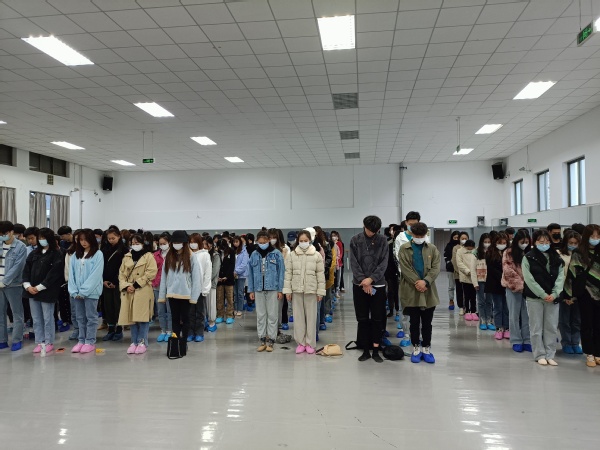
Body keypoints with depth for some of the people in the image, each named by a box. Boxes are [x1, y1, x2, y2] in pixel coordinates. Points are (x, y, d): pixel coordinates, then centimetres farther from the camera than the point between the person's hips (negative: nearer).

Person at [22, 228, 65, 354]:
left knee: (47, 318, 2)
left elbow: (54, 273, -13)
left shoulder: (57, 254, -6)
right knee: (36, 318, 11)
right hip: (32, 291, 6)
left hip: (47, 291, -6)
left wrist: (39, 287, -14)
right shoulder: (34, 253, 13)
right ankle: (39, 342, 20)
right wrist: (27, 285, -6)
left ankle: (49, 343, 13)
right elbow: (26, 269, 8)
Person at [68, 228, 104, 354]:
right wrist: (74, 291, -5)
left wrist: (84, 291, -15)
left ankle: (90, 342, 10)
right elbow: (71, 273, 5)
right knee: (80, 317, 12)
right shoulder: (76, 255, 10)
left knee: (91, 317, 3)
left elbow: (96, 275, -13)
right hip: (77, 292, 5)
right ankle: (81, 341, 21)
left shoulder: (98, 254, -7)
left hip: (91, 291, -5)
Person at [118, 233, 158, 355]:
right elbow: (121, 273, 11)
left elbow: (151, 272, -10)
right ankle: (134, 342, 17)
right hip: (129, 291, 4)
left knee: (142, 317, -4)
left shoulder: (148, 256, 0)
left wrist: (136, 284, -13)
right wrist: (125, 286, -7)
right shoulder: (127, 257, 14)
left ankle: (142, 342, 6)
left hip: (143, 292, -4)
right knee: (131, 317, 7)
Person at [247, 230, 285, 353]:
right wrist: (251, 290, 5)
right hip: (259, 289, 3)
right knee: (260, 315, 8)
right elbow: (250, 273, 8)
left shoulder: (276, 254, -2)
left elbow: (281, 272, -2)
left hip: (272, 289, -2)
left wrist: (280, 290, -6)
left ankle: (270, 340, 12)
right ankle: (262, 339, 18)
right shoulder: (254, 254, 5)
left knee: (272, 315, 3)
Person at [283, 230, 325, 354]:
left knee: (311, 316, 5)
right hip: (297, 290, 1)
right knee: (298, 316, 7)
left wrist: (320, 291, -4)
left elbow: (320, 275, -1)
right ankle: (301, 342, 18)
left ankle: (310, 343, 16)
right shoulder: (292, 255, 0)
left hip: (311, 290, -1)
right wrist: (287, 290, -2)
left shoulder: (316, 255, -2)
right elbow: (288, 273, 2)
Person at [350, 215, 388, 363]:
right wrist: (364, 281, -12)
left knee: (378, 320, 4)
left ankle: (375, 351, 14)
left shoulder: (382, 241, 0)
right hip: (359, 285, 0)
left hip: (378, 285, 0)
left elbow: (384, 263, -5)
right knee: (362, 319, 6)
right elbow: (354, 263, -5)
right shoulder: (355, 240, -1)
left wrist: (371, 279, -16)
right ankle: (365, 350, 16)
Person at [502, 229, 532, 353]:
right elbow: (508, 271, -9)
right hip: (513, 288, -2)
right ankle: (516, 341, 12)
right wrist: (519, 284, -17)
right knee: (515, 315, 5)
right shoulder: (509, 253, -3)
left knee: (527, 315, 7)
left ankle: (527, 341, 16)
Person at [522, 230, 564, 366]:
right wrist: (543, 294, -13)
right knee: (537, 327, 3)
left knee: (552, 327, 5)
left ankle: (550, 355, 15)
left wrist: (554, 294, -11)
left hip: (553, 298, 3)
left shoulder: (557, 258, 10)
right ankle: (540, 355, 13)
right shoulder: (528, 258, -1)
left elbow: (560, 277, 3)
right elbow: (529, 279, -8)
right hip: (534, 297, -3)